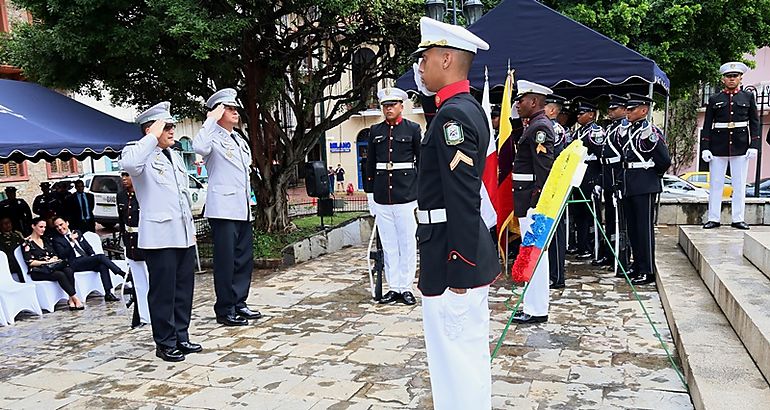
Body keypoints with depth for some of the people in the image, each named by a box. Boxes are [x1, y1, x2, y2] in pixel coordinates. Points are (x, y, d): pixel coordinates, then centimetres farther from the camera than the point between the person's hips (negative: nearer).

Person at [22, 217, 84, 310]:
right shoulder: (27, 243, -1)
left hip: (53, 267, 6)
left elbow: (54, 255, 19)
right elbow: (29, 262, -10)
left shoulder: (46, 240, 19)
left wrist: (54, 259, -4)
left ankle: (71, 300, -34)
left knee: (69, 270, -28)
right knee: (60, 275, -34)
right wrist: (46, 261, -13)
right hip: (38, 272, -6)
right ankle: (75, 298, -31)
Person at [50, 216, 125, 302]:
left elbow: (88, 247, 21)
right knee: (101, 257, -27)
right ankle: (122, 274, -22)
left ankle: (108, 293, -31)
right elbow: (62, 255, -10)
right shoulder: (56, 239, 5)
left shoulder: (77, 232, 21)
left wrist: (93, 255, 1)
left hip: (87, 259, 5)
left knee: (103, 266, -27)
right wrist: (71, 241, -15)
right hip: (75, 263, -5)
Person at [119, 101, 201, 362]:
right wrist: (153, 136, -21)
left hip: (184, 234, 8)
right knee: (163, 291, 0)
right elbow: (129, 164, -32)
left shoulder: (175, 156, 20)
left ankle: (181, 337, 22)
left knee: (184, 289, 12)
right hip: (160, 236, -8)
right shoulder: (140, 153, -5)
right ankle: (165, 343, 10)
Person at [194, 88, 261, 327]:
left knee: (244, 258, 12)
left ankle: (239, 303, 22)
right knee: (226, 260, -4)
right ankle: (225, 310, 4)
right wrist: (211, 119, -22)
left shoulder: (240, 141, 20)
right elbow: (199, 147, -31)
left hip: (243, 209, 8)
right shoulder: (214, 137, -6)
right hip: (223, 210, -8)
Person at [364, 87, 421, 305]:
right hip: (381, 195, 3)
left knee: (407, 242, 2)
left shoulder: (413, 129, 2)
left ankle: (406, 287, 11)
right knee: (388, 244, 7)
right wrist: (370, 190, 11)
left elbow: (421, 160, 4)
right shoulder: (375, 131, 11)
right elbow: (370, 163, 14)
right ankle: (394, 287, 15)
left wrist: (421, 191, 0)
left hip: (406, 194, -3)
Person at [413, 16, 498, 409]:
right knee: (470, 354, 19)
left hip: (453, 258, -10)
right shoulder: (467, 109, 14)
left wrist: (458, 268, -20)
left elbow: (463, 199, -22)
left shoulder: (453, 115, -17)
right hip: (469, 253, 10)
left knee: (455, 359, 0)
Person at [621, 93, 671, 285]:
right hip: (629, 186, 8)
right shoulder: (629, 132, 13)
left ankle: (648, 272, 2)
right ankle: (637, 264, 25)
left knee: (644, 228, -4)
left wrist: (654, 175, 4)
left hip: (645, 187, -8)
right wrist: (625, 180, 13)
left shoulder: (651, 131, -11)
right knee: (632, 227, 13)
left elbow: (665, 161, -10)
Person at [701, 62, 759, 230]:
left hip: (740, 147, 0)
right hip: (718, 147, 0)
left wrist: (754, 146, -4)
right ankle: (714, 218, 9)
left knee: (740, 184, 4)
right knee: (715, 184, 3)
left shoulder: (748, 97, 7)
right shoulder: (714, 99, 6)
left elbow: (755, 123, 6)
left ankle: (738, 219, 11)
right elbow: (707, 125, 4)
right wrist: (705, 148, -4)